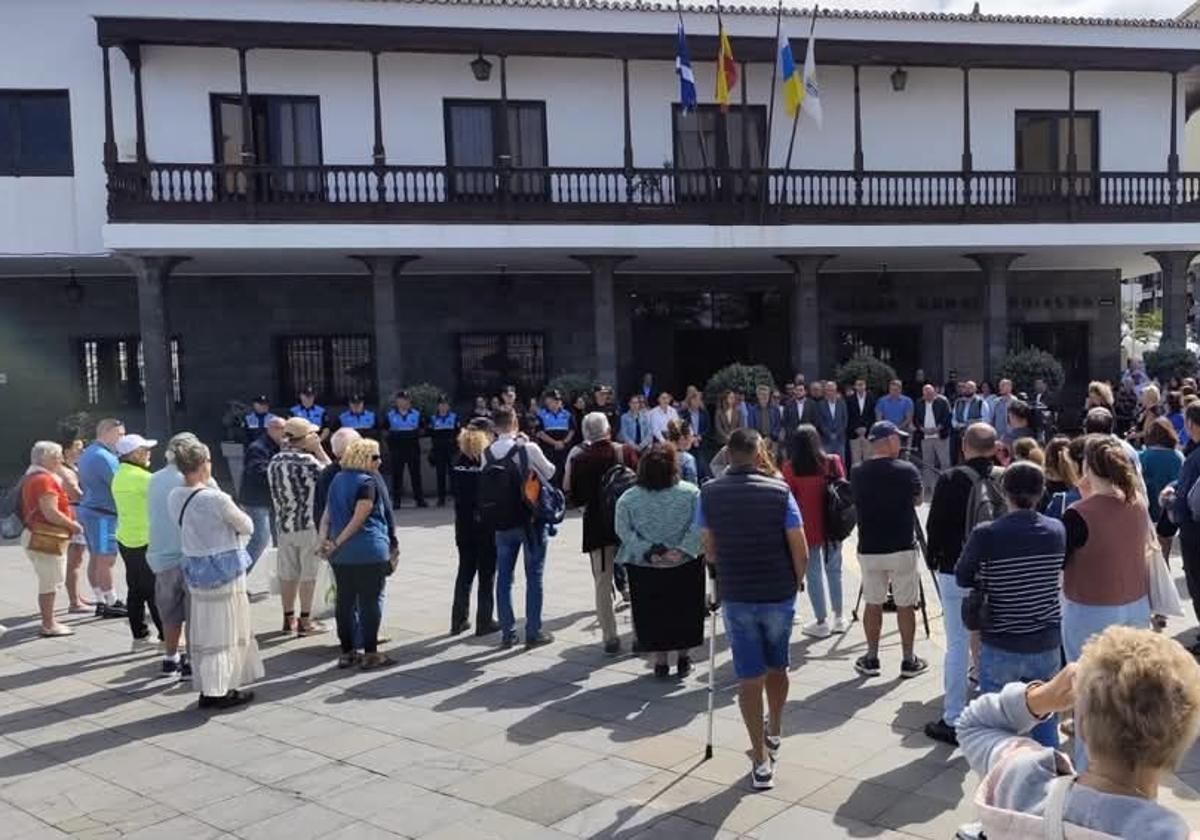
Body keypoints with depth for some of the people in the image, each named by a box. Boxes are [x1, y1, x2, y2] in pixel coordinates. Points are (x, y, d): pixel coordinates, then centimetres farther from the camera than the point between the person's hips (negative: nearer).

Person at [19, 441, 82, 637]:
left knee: (48, 582, 16)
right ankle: (48, 626, 1)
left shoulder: (32, 478, 16)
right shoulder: (45, 480, -17)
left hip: (37, 536, 11)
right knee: (49, 583, -4)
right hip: (46, 538, -11)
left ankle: (49, 621, 23)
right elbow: (51, 513, -23)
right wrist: (72, 525, -11)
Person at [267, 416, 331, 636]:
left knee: (287, 574, 12)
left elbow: (276, 495, 13)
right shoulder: (307, 461, -16)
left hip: (284, 525, 6)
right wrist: (319, 449, -4)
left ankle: (289, 618, 20)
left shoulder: (274, 461, 6)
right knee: (308, 575, 2)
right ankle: (305, 621, 7)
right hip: (308, 525, -6)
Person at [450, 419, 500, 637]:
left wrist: (464, 510, 13)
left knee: (465, 570, 15)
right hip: (486, 522, -5)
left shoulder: (458, 459, 1)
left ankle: (458, 621, 19)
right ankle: (484, 622, 10)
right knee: (486, 573, 5)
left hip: (463, 522, 5)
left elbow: (454, 489, 6)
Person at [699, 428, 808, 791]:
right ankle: (774, 731, 42)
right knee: (777, 667, 21)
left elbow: (709, 550, 2)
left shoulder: (709, 494, -5)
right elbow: (800, 551, -7)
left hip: (735, 596, 0)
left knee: (749, 676, 6)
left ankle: (761, 759, 5)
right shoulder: (779, 491, -8)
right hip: (779, 594, 1)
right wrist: (797, 583, 10)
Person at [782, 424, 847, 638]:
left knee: (813, 573, 6)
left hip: (808, 528, -3)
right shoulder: (833, 461, -3)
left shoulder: (790, 468, -12)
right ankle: (838, 618, 23)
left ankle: (822, 622, 10)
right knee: (834, 570, 16)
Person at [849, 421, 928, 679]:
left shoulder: (857, 473, -3)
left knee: (873, 603, 13)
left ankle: (871, 659, 19)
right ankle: (909, 661, 16)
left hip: (869, 549, 3)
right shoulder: (906, 470, -10)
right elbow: (917, 500, 5)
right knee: (905, 605, 8)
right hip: (902, 549, -2)